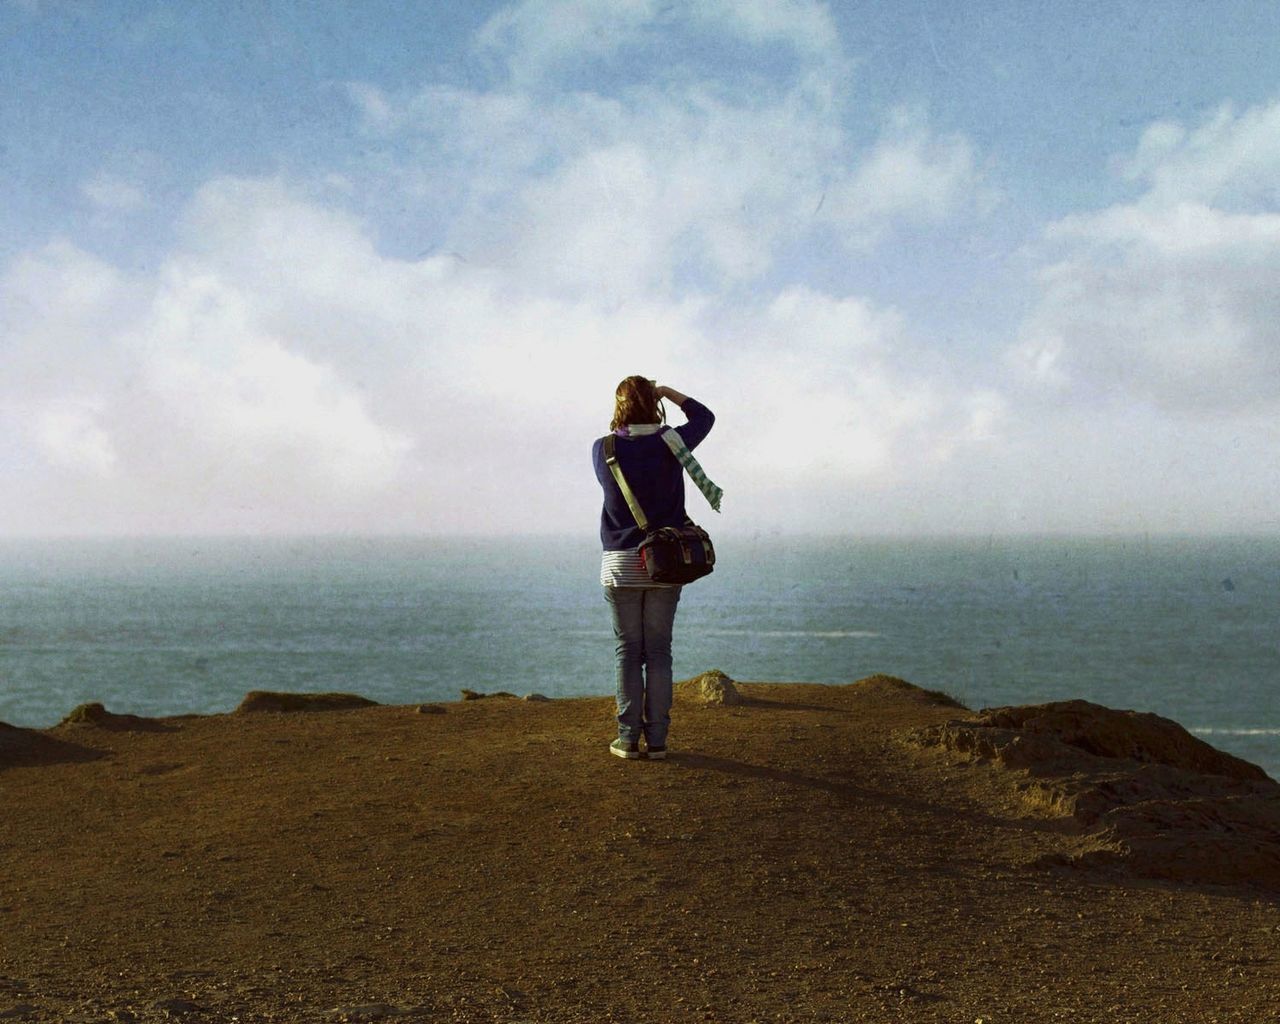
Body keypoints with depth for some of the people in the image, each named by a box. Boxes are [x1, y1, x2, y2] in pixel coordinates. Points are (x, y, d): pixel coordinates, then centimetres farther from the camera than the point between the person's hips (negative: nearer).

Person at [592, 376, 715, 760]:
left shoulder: (604, 449, -5)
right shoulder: (670, 444, -5)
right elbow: (703, 416, 15)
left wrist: (619, 426, 21)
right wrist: (667, 392, 19)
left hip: (620, 564, 0)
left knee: (627, 651, 5)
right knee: (659, 650, 5)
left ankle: (629, 737, 4)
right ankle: (656, 738, 6)